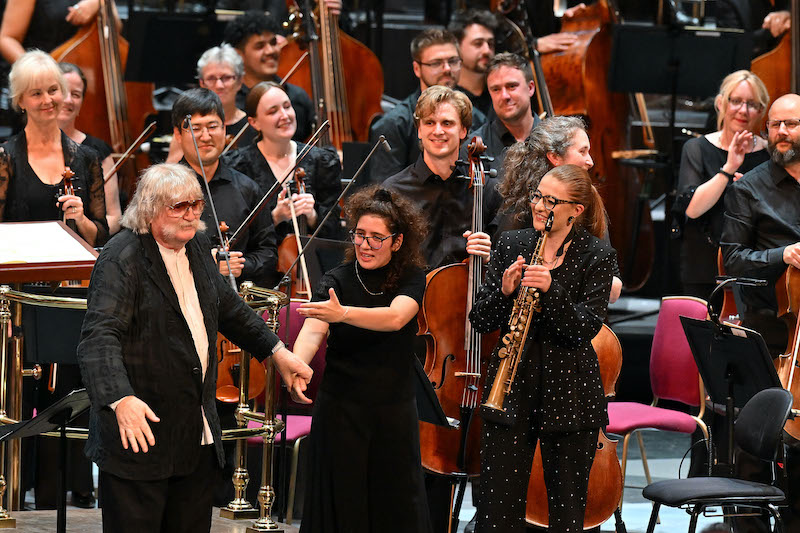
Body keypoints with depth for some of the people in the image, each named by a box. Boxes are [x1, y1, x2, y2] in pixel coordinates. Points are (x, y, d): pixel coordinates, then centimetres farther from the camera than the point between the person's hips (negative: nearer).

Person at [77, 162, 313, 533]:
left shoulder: (196, 248, 11)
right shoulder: (123, 258, -16)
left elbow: (229, 308, 29)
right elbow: (99, 337, -28)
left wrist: (276, 351, 28)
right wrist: (121, 399, -42)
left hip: (198, 434, 8)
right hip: (140, 432, -8)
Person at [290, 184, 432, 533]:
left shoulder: (412, 278, -2)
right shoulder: (337, 280, -4)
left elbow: (395, 318, -23)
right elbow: (313, 331, -21)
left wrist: (342, 313, -40)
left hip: (395, 410, 1)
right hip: (341, 409, -1)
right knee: (344, 505, 1)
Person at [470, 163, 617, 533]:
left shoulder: (597, 257, -2)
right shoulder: (511, 245, 7)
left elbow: (585, 329, -11)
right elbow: (480, 321, 4)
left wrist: (550, 290, -25)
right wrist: (504, 292, -15)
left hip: (569, 395, -2)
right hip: (511, 389, 2)